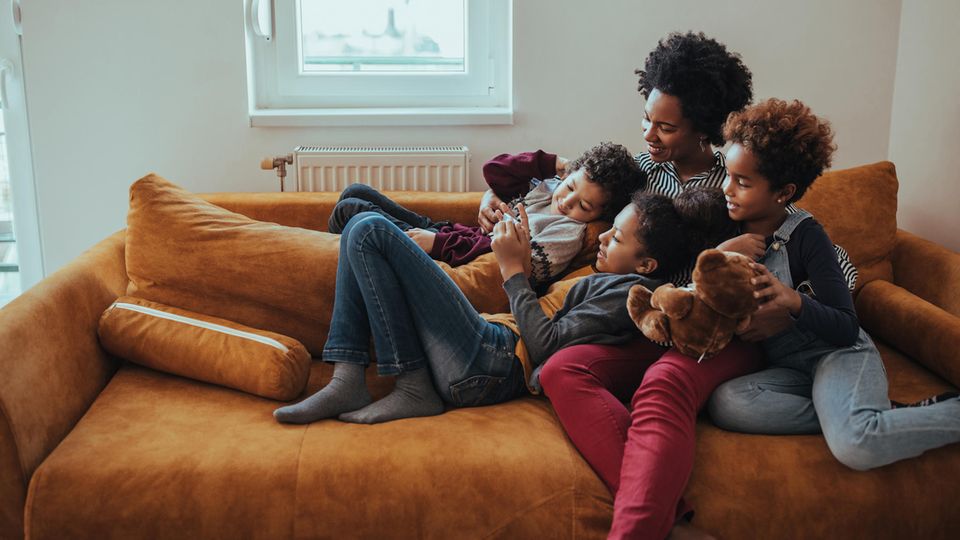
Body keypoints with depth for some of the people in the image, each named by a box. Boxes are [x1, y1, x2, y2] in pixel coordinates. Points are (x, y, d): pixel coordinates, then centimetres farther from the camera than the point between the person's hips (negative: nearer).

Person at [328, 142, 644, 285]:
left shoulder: (570, 234, -21)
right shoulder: (547, 185, 4)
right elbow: (494, 170, 8)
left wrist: (439, 243, -26)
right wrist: (552, 163, -2)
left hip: (449, 257, -8)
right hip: (446, 234, 8)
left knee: (350, 211, -8)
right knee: (355, 192, 14)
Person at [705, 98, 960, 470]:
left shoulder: (805, 234, -11)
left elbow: (847, 329, -14)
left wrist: (794, 301, -32)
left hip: (838, 354, -5)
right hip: (789, 369, 5)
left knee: (855, 446, -36)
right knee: (724, 403, -29)